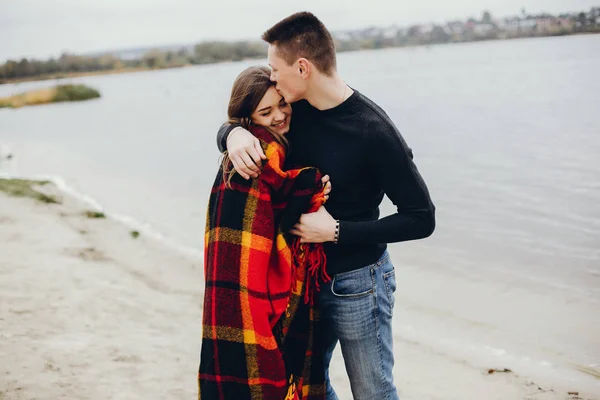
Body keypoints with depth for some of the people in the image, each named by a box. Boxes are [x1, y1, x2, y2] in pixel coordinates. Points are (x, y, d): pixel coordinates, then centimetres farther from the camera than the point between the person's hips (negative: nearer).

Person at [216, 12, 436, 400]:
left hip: (356, 283, -6)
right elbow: (231, 125, 10)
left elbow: (422, 219, -20)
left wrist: (336, 231, -23)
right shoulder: (296, 109, -4)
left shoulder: (373, 131, -23)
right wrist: (234, 133, -16)